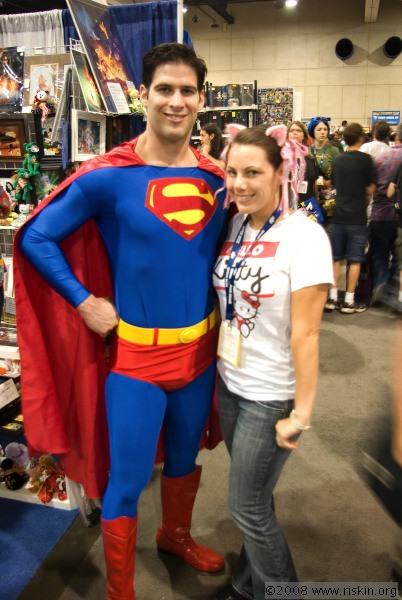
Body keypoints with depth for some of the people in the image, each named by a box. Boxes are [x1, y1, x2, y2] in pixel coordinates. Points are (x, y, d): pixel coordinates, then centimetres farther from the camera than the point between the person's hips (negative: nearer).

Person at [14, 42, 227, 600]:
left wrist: (221, 298, 4)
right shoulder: (108, 176, -13)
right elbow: (36, 238, -5)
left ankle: (176, 535, 54)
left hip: (200, 348, 5)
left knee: (185, 459, 25)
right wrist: (85, 303, -10)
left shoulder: (216, 178, 0)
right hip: (136, 354, -4)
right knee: (127, 482, 8)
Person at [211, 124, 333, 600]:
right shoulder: (235, 225, 1)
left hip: (270, 395, -6)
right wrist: (218, 364, 10)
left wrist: (301, 413, -16)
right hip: (229, 381, 6)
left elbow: (304, 333, -20)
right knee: (251, 494, 23)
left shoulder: (304, 236, -19)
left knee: (246, 505, 8)